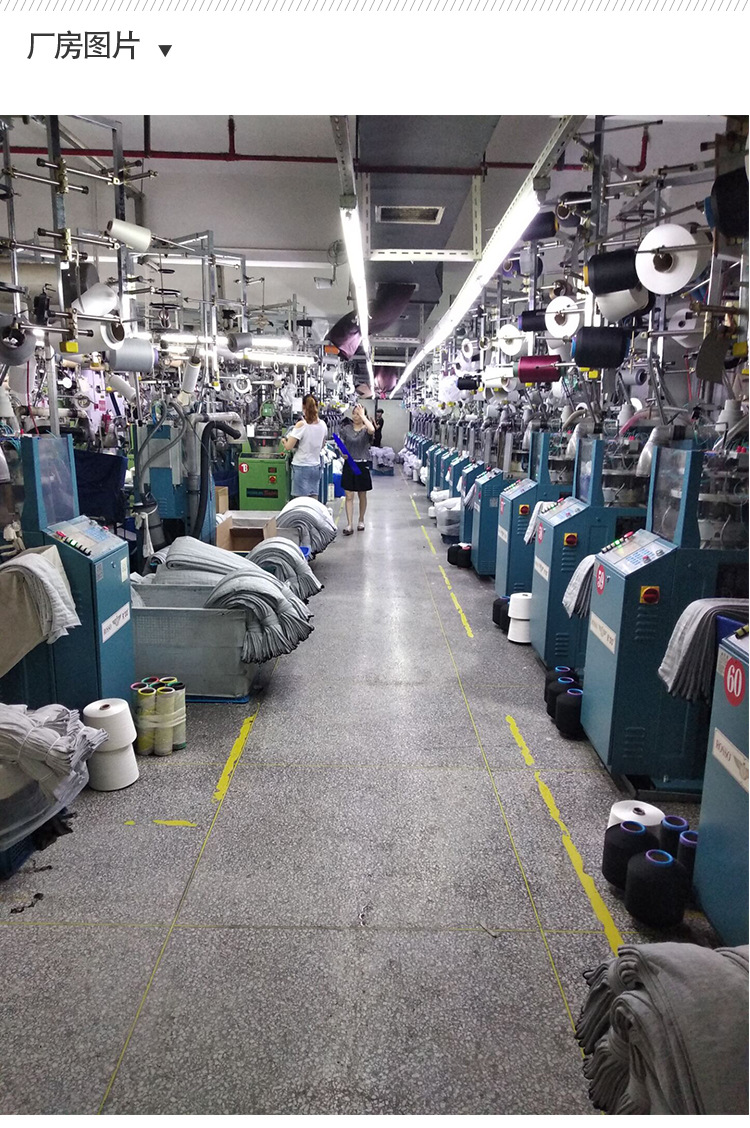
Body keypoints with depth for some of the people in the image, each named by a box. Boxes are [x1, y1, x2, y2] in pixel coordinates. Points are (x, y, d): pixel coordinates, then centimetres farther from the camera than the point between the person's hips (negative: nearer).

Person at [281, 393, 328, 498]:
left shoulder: (301, 425, -15)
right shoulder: (322, 425, 2)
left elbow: (288, 447, -13)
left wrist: (284, 441, 7)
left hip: (301, 467, -5)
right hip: (316, 466, 5)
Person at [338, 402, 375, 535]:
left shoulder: (366, 430, -5)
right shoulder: (346, 428, 3)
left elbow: (372, 430, -29)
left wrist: (362, 415, -20)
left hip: (362, 465, -2)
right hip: (349, 464, 2)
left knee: (362, 496, 12)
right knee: (349, 496, -2)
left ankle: (361, 520, 31)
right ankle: (349, 525, 0)